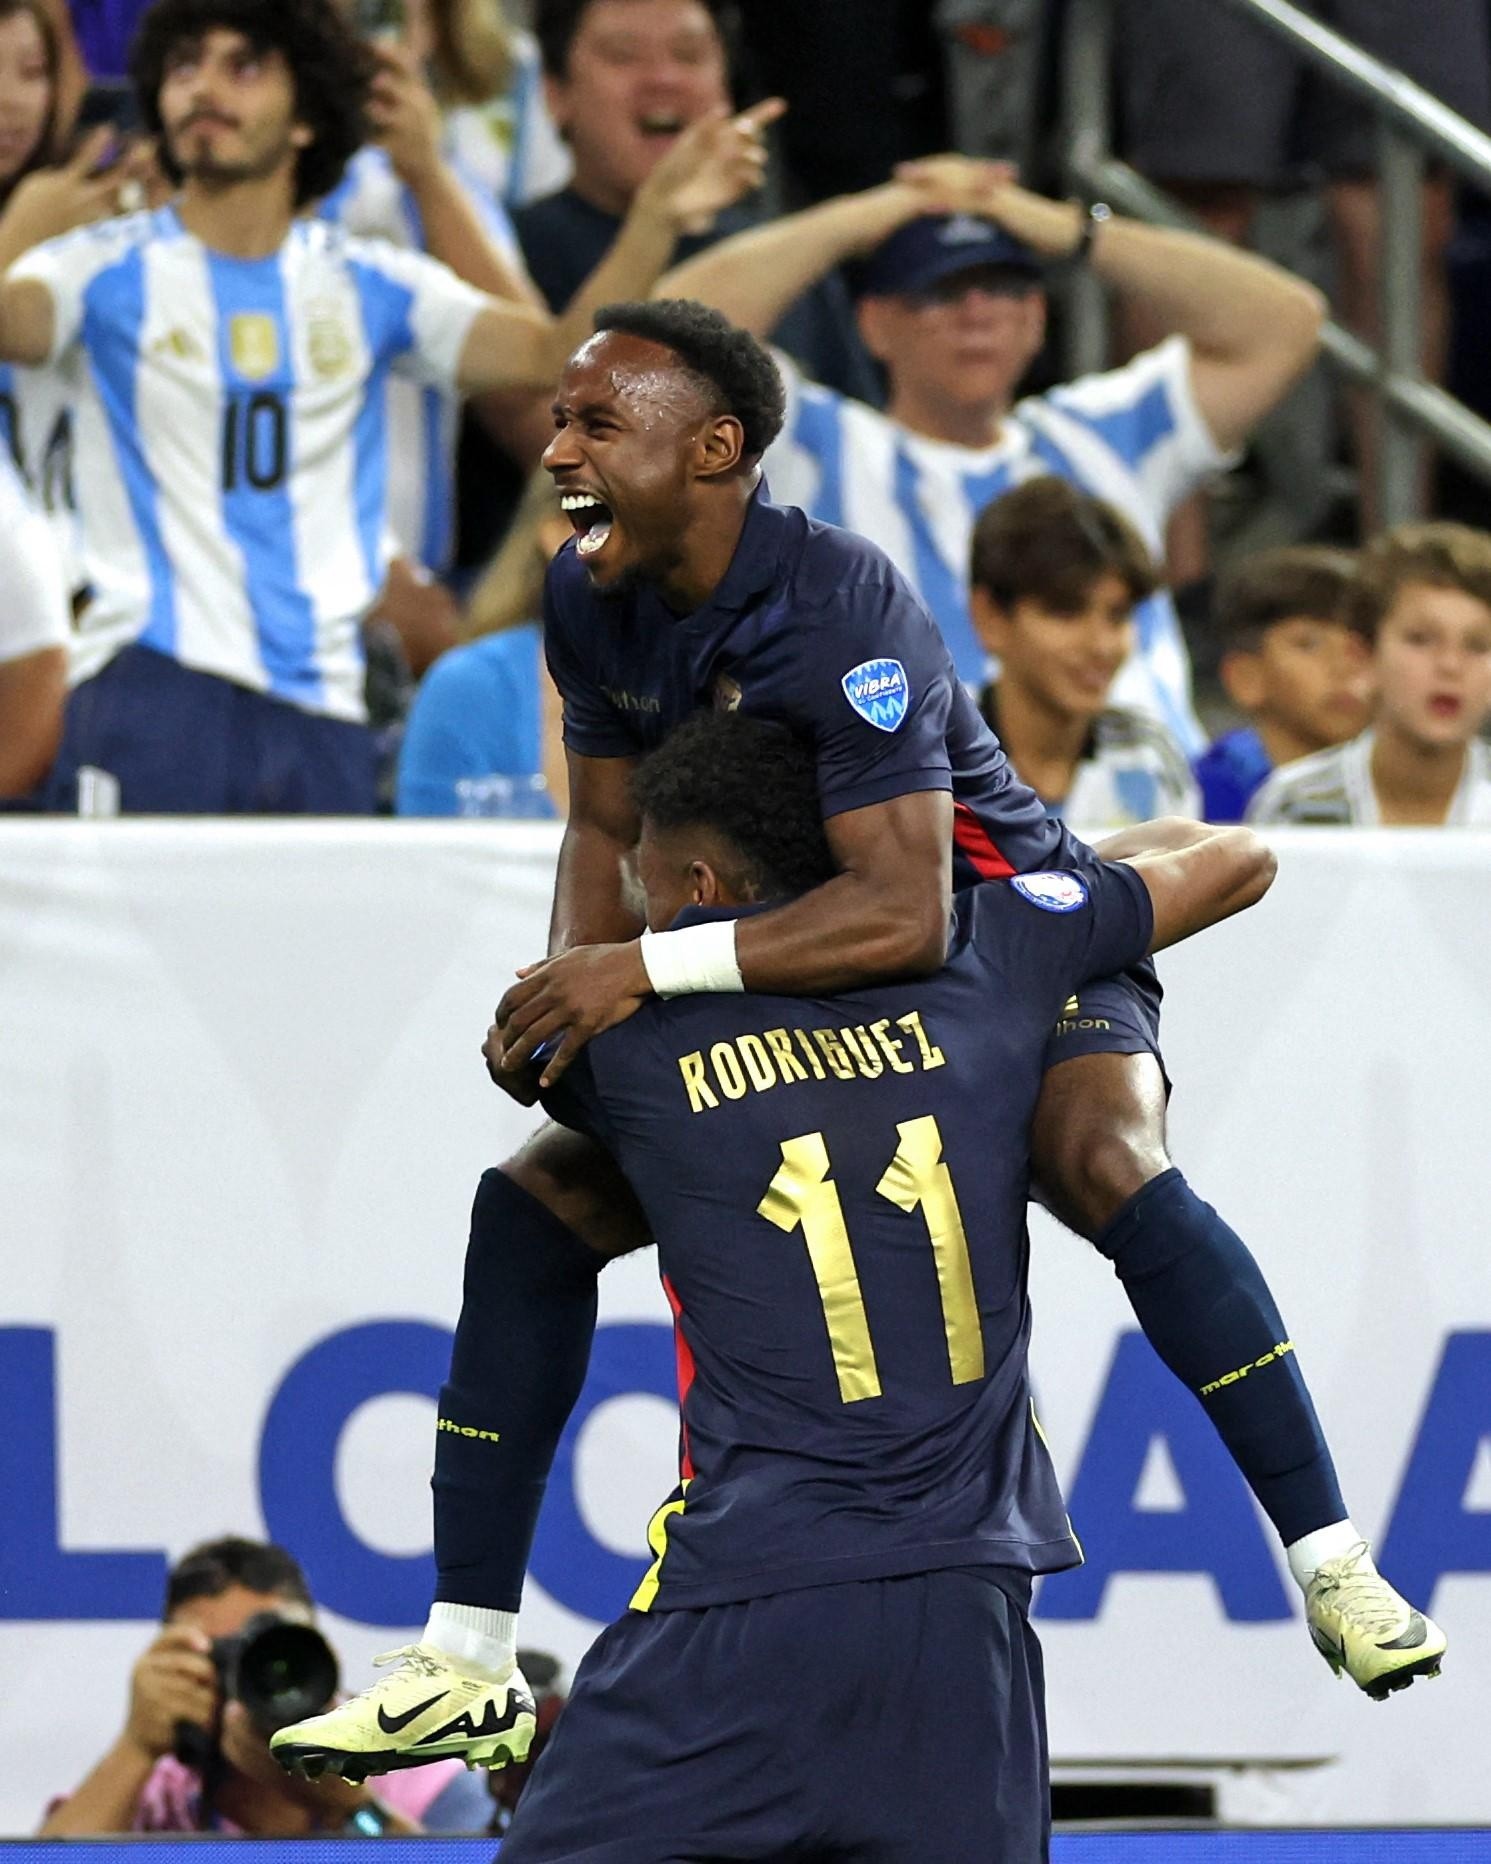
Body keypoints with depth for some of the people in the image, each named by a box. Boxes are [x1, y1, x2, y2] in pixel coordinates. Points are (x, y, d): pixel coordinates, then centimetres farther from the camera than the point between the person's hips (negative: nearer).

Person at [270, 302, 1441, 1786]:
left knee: (1108, 1168, -37)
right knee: (531, 1205, -4)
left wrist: (650, 968, -42)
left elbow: (904, 912, -39)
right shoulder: (595, 601, -6)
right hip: (789, 989, 8)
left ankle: (1332, 1562, -30)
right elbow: (609, 832, 5)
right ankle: (468, 1671, 0)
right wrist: (563, 998, -17)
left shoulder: (836, 610, -31)